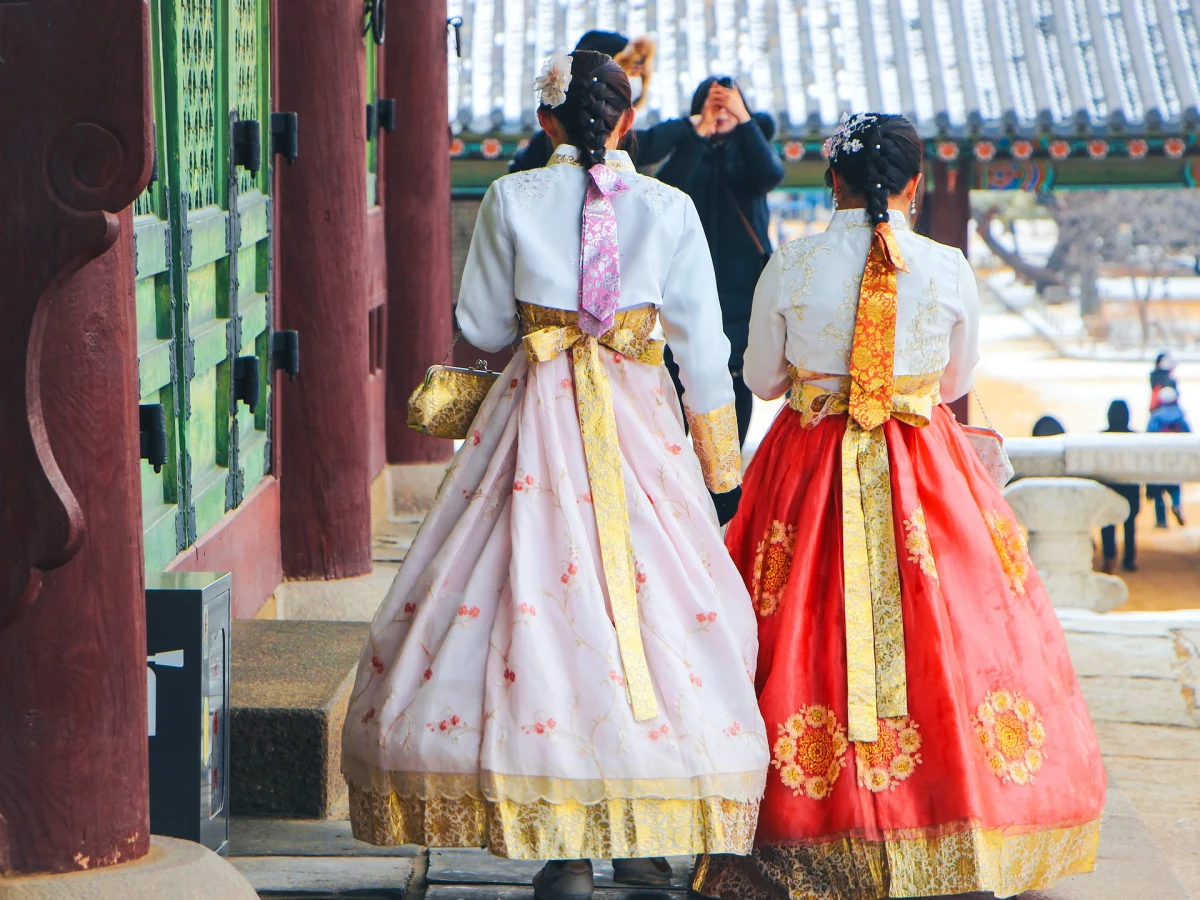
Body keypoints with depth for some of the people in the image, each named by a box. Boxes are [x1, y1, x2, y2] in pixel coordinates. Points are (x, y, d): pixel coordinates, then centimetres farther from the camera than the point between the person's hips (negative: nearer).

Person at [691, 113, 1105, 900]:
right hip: (926, 472, 0)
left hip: (810, 468, 0)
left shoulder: (790, 268, -6)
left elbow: (761, 377, 6)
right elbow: (959, 379, 8)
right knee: (946, 626, 6)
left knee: (807, 635, 6)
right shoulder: (948, 269, -6)